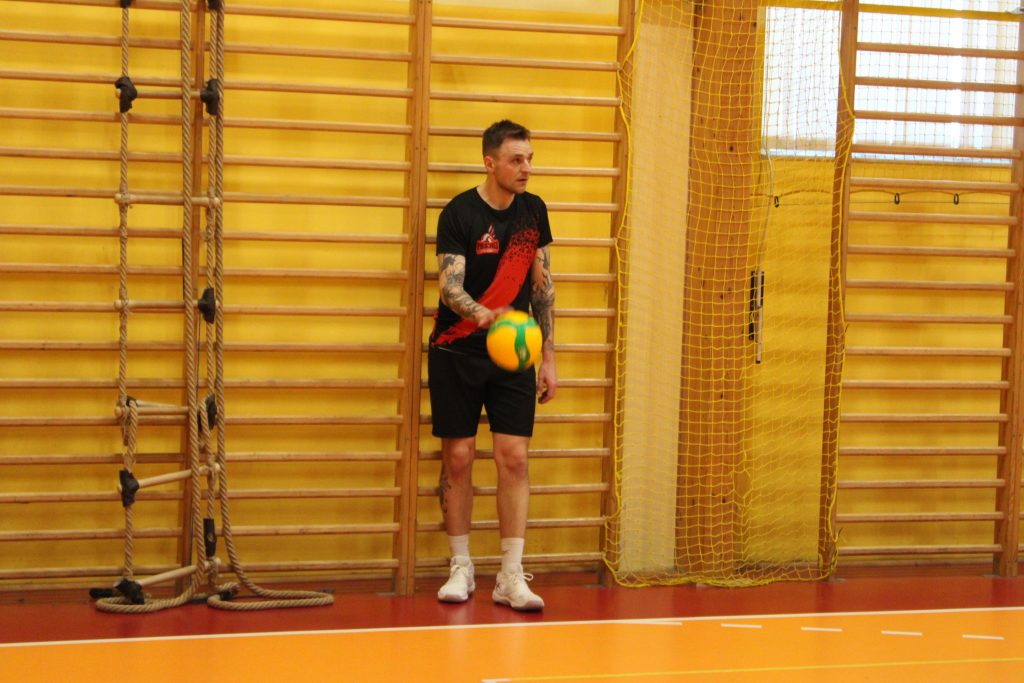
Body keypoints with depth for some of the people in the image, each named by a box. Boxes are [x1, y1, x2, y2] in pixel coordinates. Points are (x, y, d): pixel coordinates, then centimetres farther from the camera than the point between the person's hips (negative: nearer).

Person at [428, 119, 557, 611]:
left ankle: (511, 577, 1)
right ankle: (461, 567, 16)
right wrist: (481, 313, -39)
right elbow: (449, 285, -18)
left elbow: (543, 286, 11)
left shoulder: (533, 211, 5)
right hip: (457, 353, -3)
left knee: (513, 457, -4)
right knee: (458, 457, 2)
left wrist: (548, 358, 9)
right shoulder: (459, 214, -9)